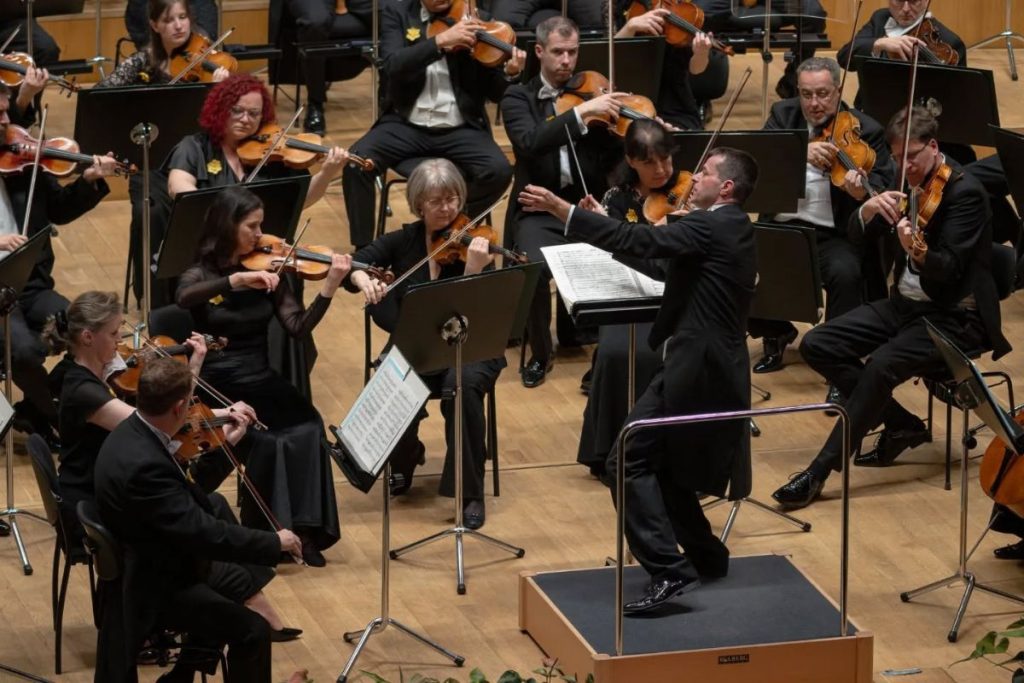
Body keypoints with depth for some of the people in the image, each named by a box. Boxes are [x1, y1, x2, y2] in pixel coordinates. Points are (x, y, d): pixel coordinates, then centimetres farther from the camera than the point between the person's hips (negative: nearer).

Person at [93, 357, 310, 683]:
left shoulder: (133, 431, -3)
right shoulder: (142, 464, -34)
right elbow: (203, 532, -32)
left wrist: (221, 444, 21)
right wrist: (274, 542, -21)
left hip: (159, 560, 11)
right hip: (152, 586, -11)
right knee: (253, 630, -14)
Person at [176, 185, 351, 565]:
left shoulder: (268, 270, 7)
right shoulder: (202, 273, -1)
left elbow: (298, 328, -3)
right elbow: (184, 298, -26)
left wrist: (329, 288, -17)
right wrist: (237, 279, -35)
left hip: (260, 381, 3)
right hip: (215, 384, -3)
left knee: (307, 428, -26)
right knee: (266, 439, -30)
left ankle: (303, 529, -21)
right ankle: (264, 530, -14)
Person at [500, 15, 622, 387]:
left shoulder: (590, 92, 9)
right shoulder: (518, 98, 3)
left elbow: (611, 160, 0)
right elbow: (530, 142, -20)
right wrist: (581, 112, -27)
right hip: (539, 210, -1)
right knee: (534, 269, -31)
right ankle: (540, 353, -4)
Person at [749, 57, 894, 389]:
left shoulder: (865, 130, 1)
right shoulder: (783, 115, 10)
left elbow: (883, 184, -9)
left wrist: (863, 190, -33)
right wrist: (800, 152, -26)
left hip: (835, 234, -3)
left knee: (845, 273, -35)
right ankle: (776, 333, 11)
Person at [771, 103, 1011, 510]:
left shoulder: (965, 192, -16)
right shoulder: (910, 184, 7)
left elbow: (949, 268, -23)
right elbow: (858, 234, 5)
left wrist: (919, 251, -44)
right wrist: (869, 209, -18)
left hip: (953, 316, -8)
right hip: (906, 303, 8)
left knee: (881, 366, -32)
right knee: (817, 345, -6)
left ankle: (820, 472, -27)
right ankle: (901, 424, 2)